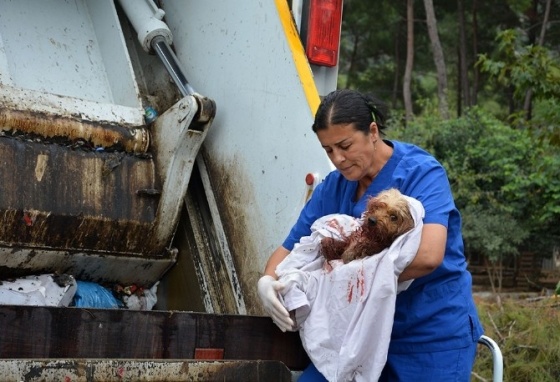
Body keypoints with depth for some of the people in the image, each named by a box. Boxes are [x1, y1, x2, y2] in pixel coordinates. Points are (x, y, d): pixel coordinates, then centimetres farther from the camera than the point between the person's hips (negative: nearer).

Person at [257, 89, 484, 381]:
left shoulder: (421, 174, -13)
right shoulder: (332, 188, 4)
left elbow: (427, 256, -28)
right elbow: (290, 249, 9)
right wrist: (268, 281, -15)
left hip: (433, 336, -5)